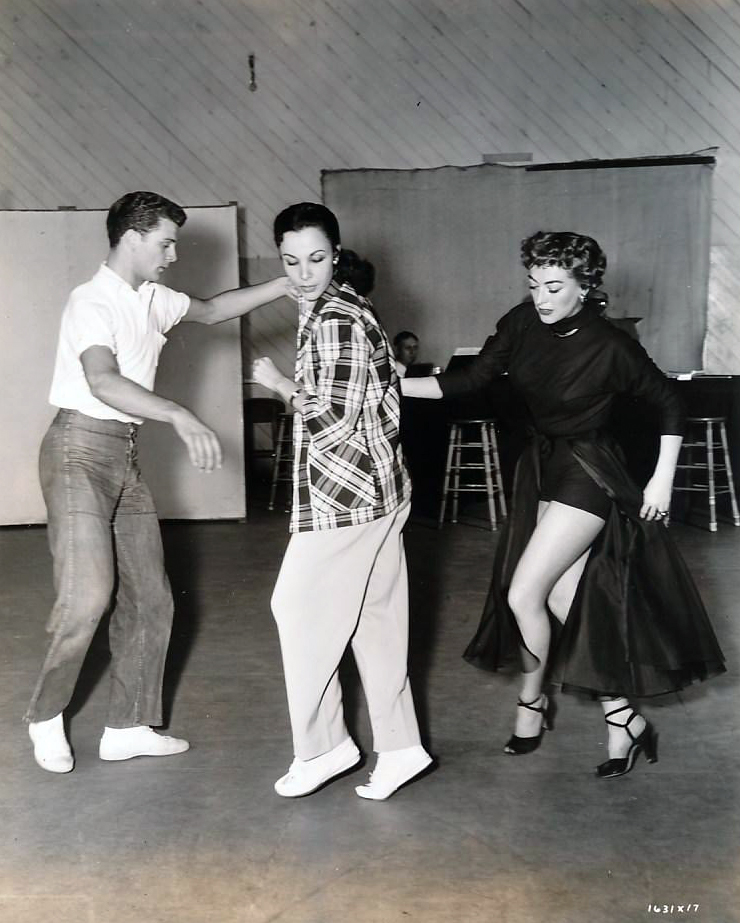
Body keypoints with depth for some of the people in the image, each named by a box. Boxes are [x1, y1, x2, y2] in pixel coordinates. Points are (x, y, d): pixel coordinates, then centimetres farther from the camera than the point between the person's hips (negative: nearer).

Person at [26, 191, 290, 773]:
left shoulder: (152, 299, 10)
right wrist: (180, 416, -43)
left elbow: (211, 310, 26)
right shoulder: (93, 301, -15)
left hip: (125, 454, 8)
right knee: (89, 595, -15)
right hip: (80, 449, -8)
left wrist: (288, 284, 17)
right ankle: (46, 716, 9)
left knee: (150, 598, 6)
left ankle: (129, 727, 17)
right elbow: (103, 382, -31)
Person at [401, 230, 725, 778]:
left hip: (588, 476, -6)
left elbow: (669, 403, -7)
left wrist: (663, 479, -8)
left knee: (523, 595, -9)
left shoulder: (611, 346, -19)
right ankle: (622, 716, 21)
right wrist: (394, 385, -13)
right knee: (565, 598, 6)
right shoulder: (521, 323, -6)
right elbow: (473, 379, -3)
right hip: (542, 468, 6)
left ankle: (533, 700, 18)